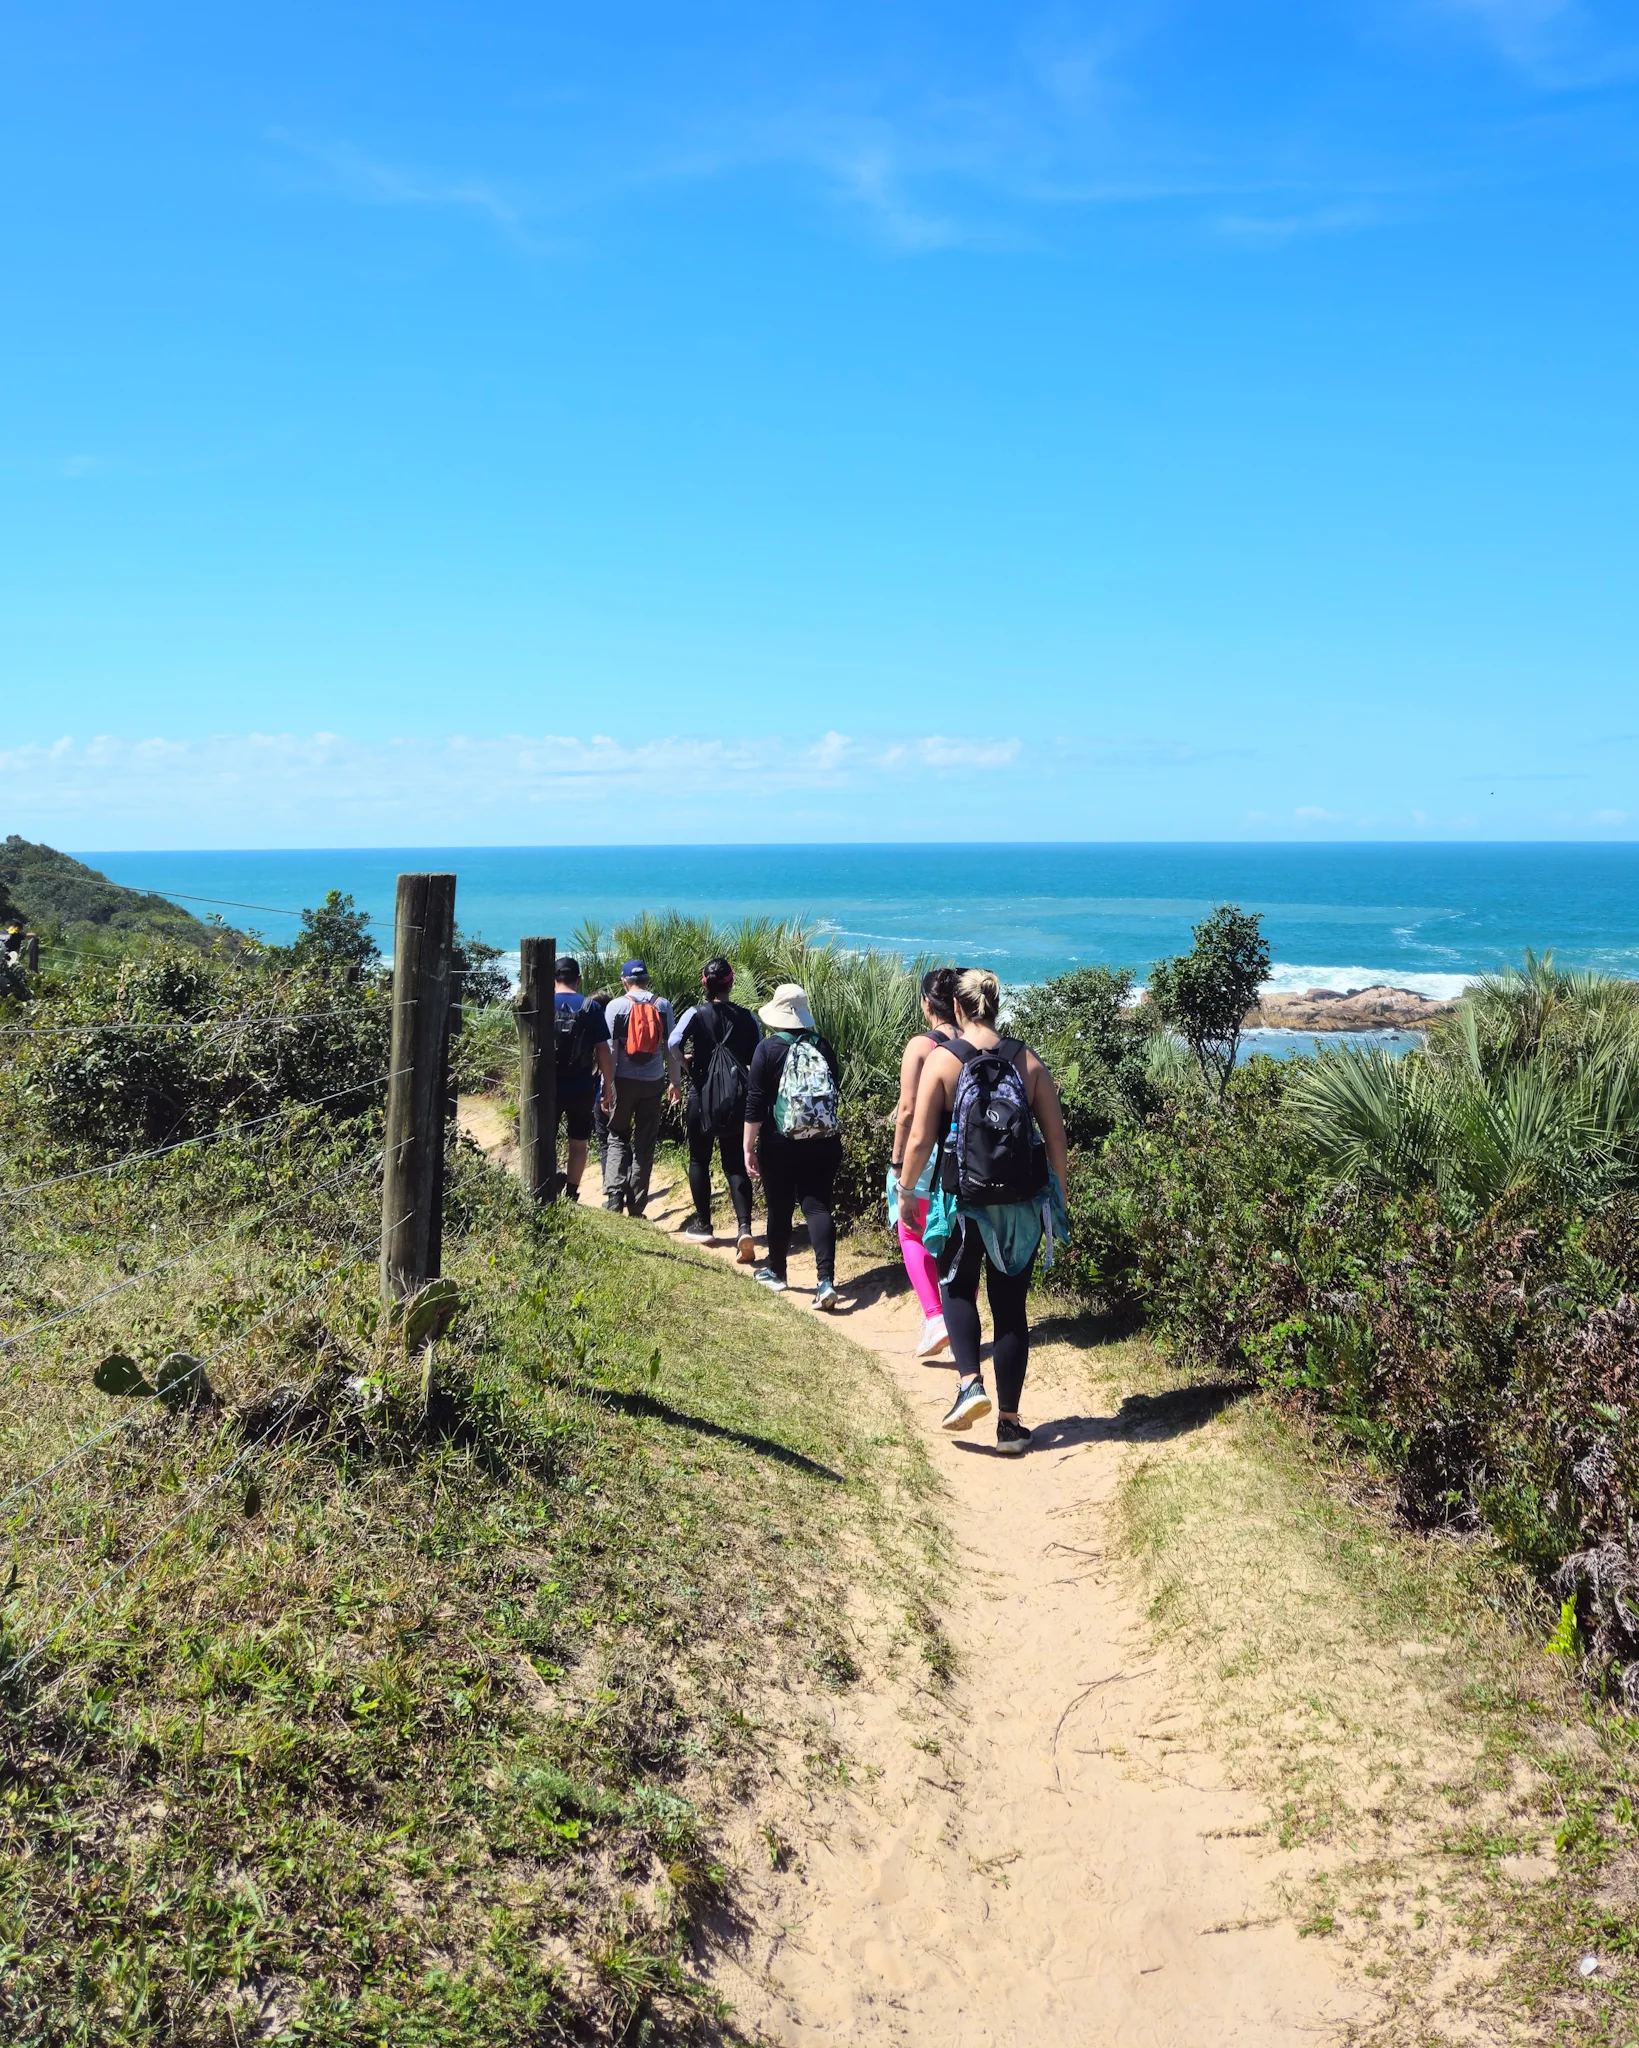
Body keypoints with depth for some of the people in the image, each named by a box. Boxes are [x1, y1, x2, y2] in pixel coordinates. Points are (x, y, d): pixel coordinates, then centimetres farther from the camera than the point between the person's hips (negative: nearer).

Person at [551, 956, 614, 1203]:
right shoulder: (591, 1008, -6)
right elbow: (603, 1050, -7)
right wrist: (608, 1084, 3)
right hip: (581, 1088, 0)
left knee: (546, 1141, 13)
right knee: (578, 1142, 12)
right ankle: (570, 1194, 16)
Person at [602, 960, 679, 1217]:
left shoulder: (616, 1006, -5)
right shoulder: (663, 1006, 1)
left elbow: (610, 1050, -8)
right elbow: (671, 1048, 1)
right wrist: (676, 1081, 8)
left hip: (623, 1080, -1)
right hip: (653, 1082, 1)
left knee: (618, 1138, 12)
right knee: (645, 1144, 8)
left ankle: (614, 1198, -4)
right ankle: (636, 1207, 9)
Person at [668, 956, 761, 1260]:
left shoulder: (696, 1013, -6)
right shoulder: (747, 1018, 1)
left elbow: (674, 1043, -21)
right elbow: (758, 1058, 3)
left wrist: (687, 1064, -4)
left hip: (703, 1094, -2)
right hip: (737, 1097, 2)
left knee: (699, 1160, 15)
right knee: (735, 1163, 4)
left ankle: (702, 1225, 23)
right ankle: (744, 1227, -14)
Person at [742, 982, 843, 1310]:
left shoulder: (768, 1049, -7)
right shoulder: (822, 1046, 5)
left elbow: (755, 1103, -9)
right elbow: (835, 1093, 13)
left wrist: (748, 1148, -4)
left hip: (780, 1144, -3)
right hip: (824, 1141, 3)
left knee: (779, 1208, 13)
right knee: (818, 1206, 0)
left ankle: (776, 1272, 30)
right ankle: (826, 1281, -13)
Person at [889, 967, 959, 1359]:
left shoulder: (920, 1045, -14)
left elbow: (908, 1110, -14)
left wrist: (897, 1160, -5)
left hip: (927, 1154, -4)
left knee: (913, 1237, 9)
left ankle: (935, 1318, -6)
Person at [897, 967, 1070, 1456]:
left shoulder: (941, 1060, -8)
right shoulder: (1027, 1060, 0)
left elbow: (920, 1139, -9)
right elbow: (1056, 1136, 1)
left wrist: (906, 1190, 6)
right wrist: (1059, 1196, 13)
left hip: (964, 1201, -2)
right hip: (1023, 1204, 2)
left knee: (957, 1287, 21)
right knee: (1011, 1306, 12)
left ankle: (970, 1383, -1)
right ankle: (1008, 1422, 14)